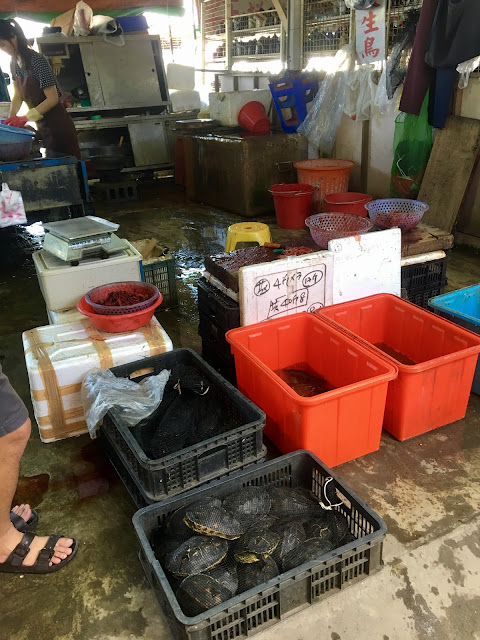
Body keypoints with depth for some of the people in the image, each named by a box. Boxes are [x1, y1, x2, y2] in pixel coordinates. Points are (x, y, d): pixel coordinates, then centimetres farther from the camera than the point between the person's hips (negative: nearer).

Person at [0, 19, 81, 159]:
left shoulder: (37, 61, -17)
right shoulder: (14, 64, 7)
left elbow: (53, 99, -20)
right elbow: (18, 96, 11)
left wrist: (26, 118, -24)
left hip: (58, 126, -8)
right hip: (42, 127, 8)